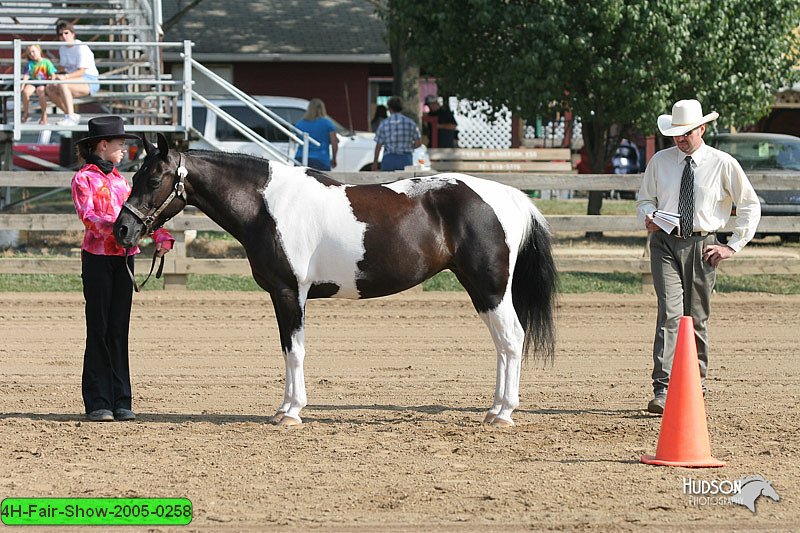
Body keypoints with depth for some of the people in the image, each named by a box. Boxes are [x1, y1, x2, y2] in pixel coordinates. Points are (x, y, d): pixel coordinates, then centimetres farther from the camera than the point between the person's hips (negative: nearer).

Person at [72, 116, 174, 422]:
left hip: (124, 258, 6)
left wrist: (160, 236, -4)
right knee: (99, 329, -3)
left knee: (119, 329, 6)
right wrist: (115, 224, -32)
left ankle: (120, 402, 8)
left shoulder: (119, 179, 17)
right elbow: (87, 216, -16)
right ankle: (97, 403, 0)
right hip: (98, 257, -6)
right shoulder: (84, 178, -2)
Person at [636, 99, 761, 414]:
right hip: (665, 244, 0)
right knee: (670, 313, -15)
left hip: (701, 247, 0)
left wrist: (733, 246, 1)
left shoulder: (723, 164, 1)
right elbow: (644, 198, 20)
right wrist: (648, 216, -4)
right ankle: (662, 391, -22)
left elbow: (750, 207, 7)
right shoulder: (660, 161, 7)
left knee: (697, 318, 5)